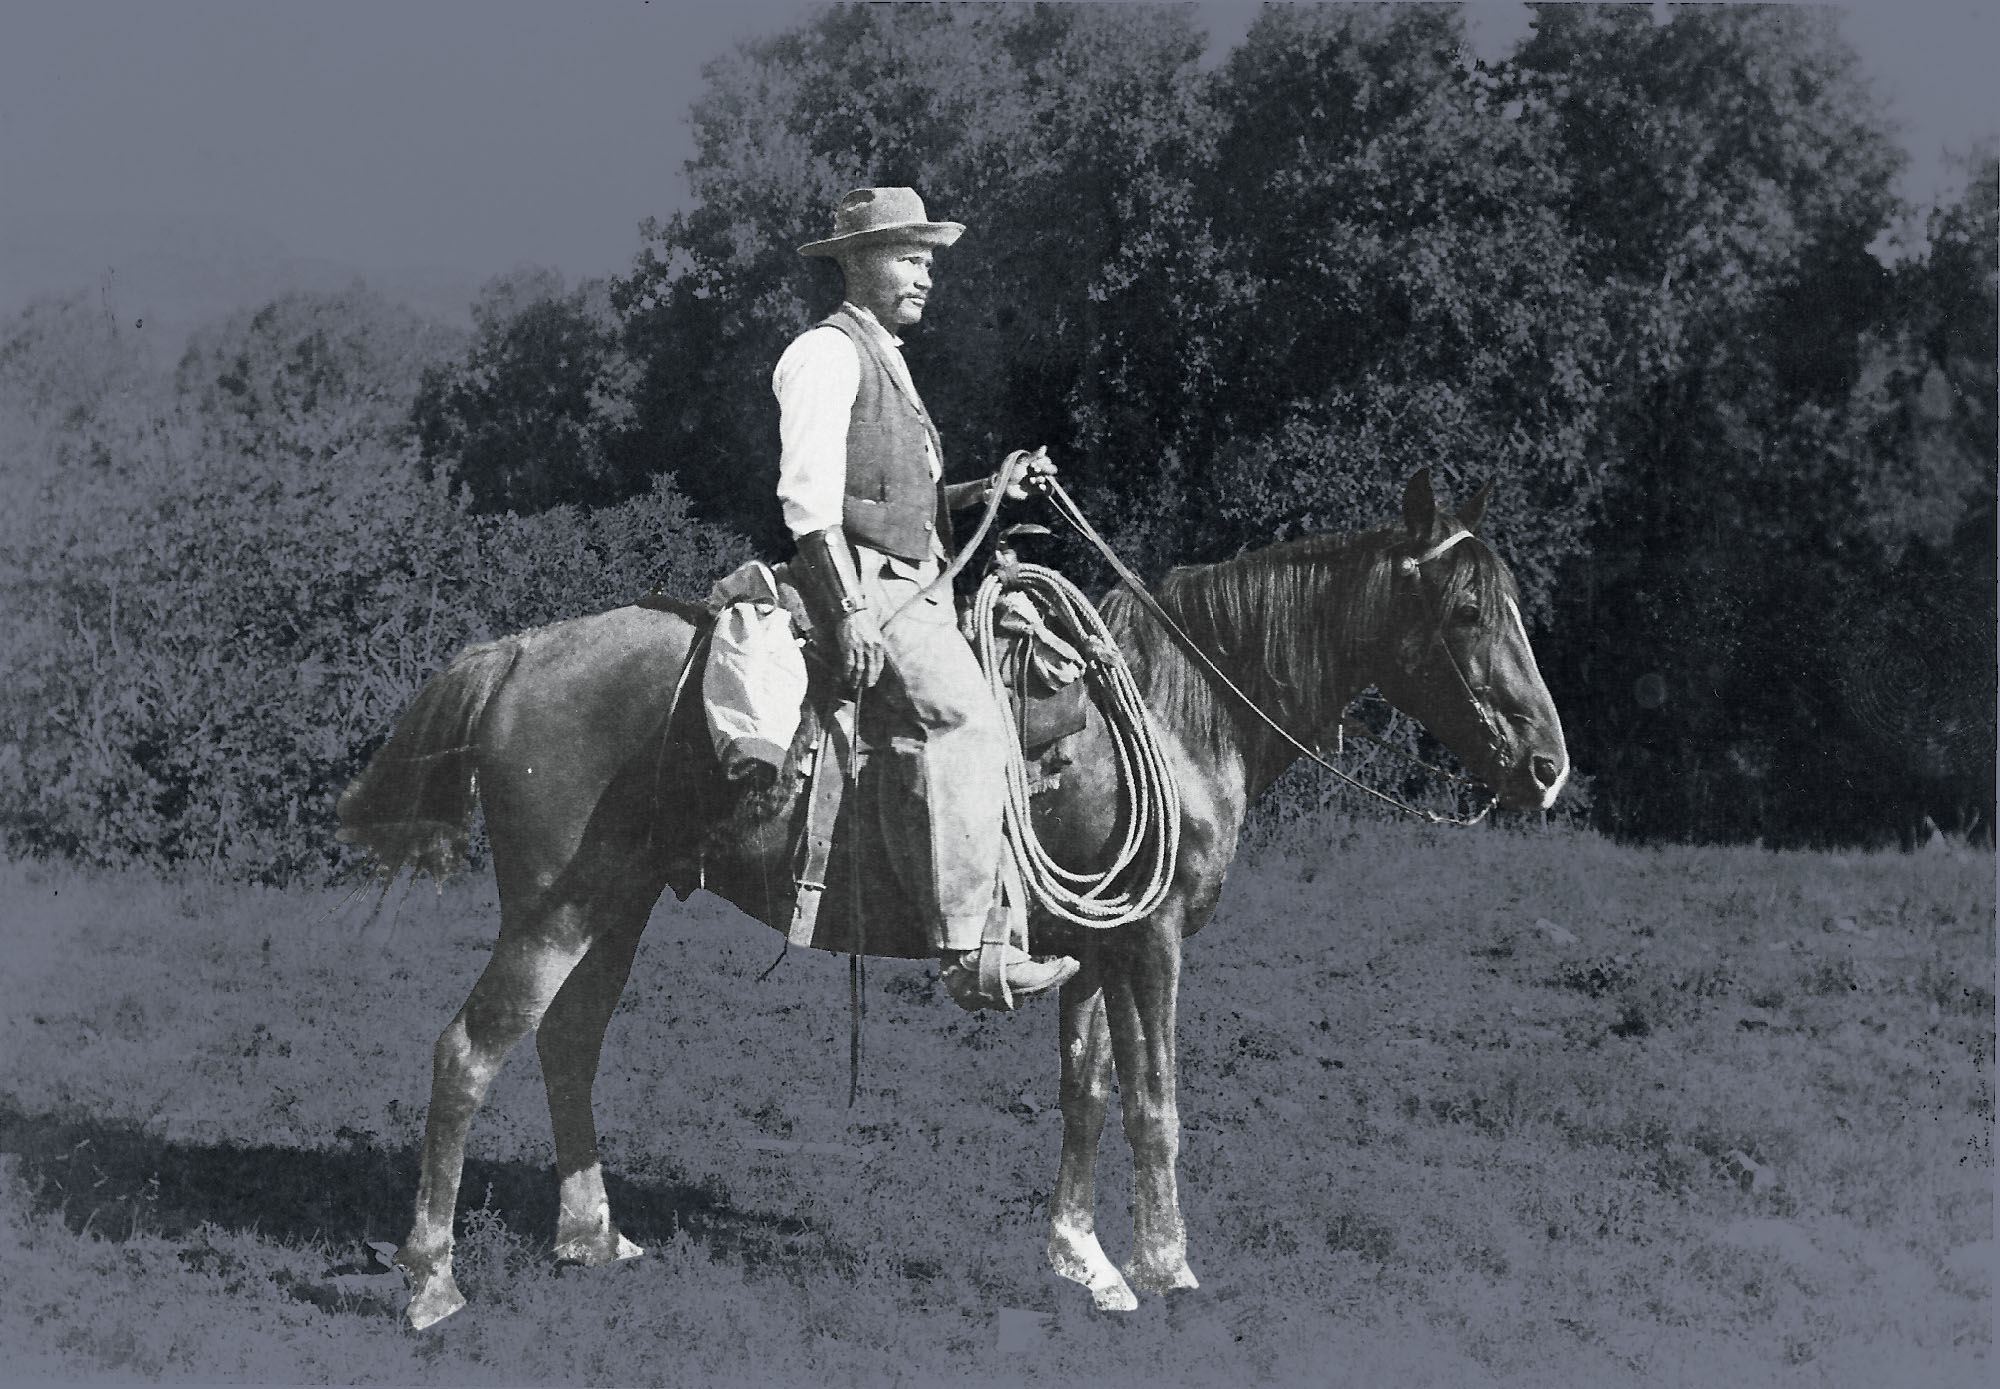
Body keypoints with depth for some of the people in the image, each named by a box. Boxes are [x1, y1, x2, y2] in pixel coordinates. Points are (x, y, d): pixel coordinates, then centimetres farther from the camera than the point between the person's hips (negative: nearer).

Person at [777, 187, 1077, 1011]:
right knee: (960, 716, -26)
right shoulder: (827, 354, -4)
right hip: (864, 582, -10)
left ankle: (1004, 935, -6)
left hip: (916, 587, 10)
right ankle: (969, 951, -31)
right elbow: (809, 495, -14)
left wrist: (986, 489, 15)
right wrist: (851, 610, -22)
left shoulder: (885, 360, 27)